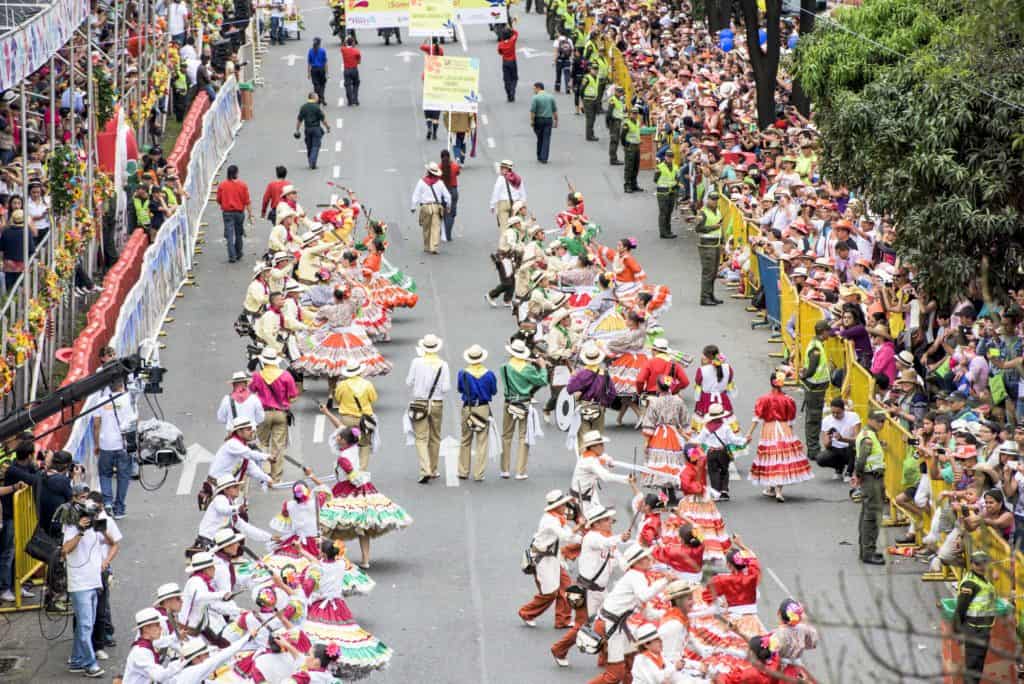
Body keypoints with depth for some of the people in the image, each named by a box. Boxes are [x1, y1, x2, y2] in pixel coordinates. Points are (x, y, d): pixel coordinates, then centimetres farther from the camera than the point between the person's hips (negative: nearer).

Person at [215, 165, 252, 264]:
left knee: (229, 235, -1)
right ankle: (238, 255, 27)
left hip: (227, 212, -1)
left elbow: (219, 200, 4)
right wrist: (250, 214, 0)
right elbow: (247, 201, -6)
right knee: (238, 234, 17)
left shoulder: (222, 185, -5)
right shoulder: (242, 185, -7)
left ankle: (232, 256, -9)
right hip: (239, 211, 1)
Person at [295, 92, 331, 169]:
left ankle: (311, 163, 19)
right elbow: (323, 119, -9)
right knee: (315, 146, 0)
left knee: (309, 147, 14)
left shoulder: (303, 107, 1)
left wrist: (297, 130, 10)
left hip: (307, 129, 4)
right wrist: (328, 127, 4)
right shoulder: (317, 107, -11)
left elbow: (299, 120, 3)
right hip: (316, 128, -4)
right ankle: (313, 163, -10)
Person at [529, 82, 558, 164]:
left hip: (538, 120, -2)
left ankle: (539, 157, 22)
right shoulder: (550, 97, 4)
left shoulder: (535, 98, -8)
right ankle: (544, 158, -4)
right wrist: (556, 121, 12)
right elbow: (555, 110, 5)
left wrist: (532, 121, -6)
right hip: (548, 120, 2)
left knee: (539, 138, 13)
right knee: (546, 139, 1)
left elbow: (532, 111, -13)